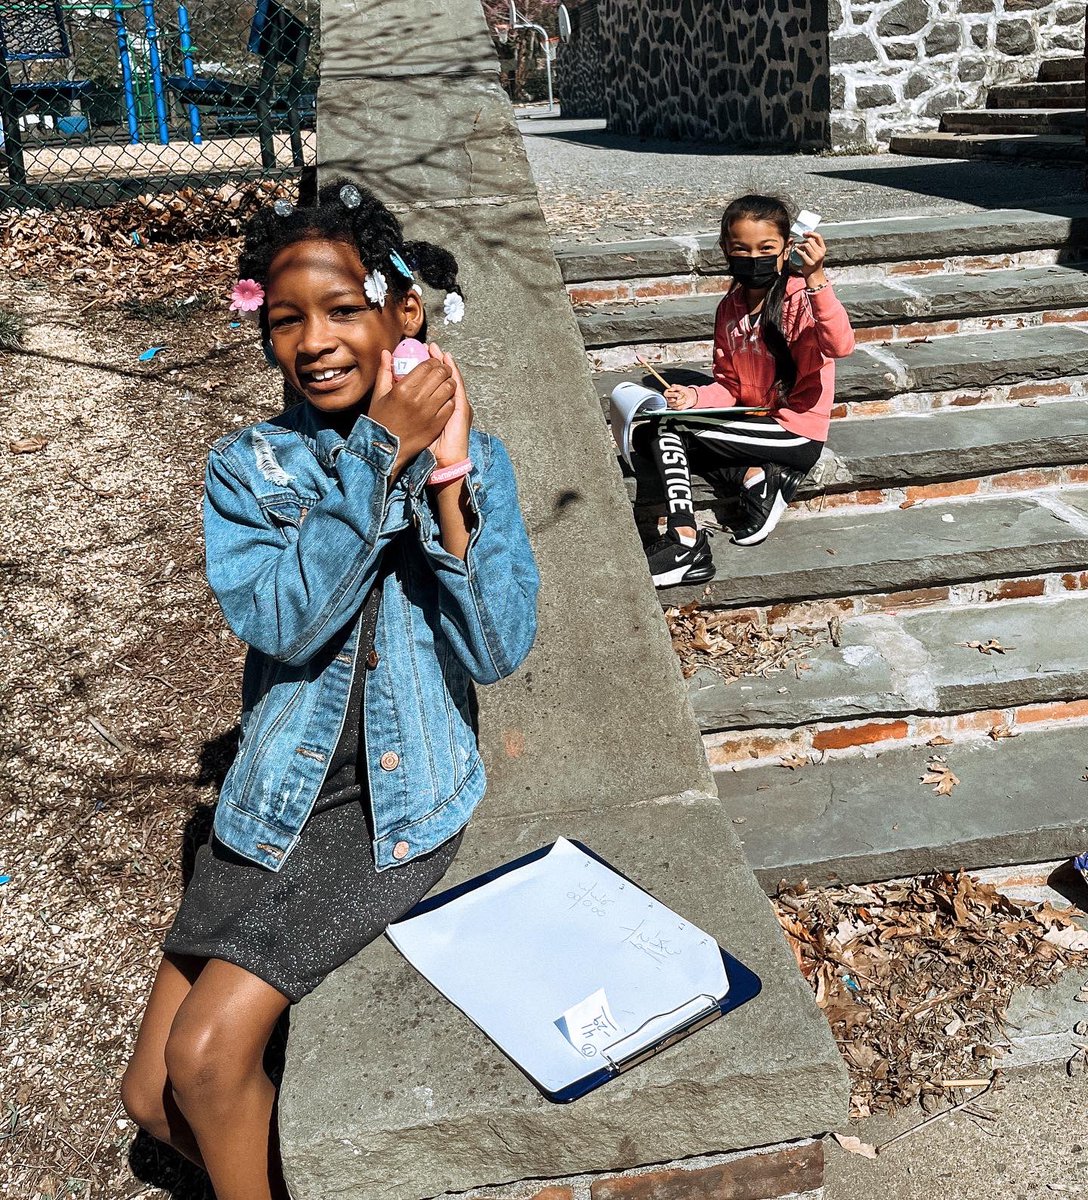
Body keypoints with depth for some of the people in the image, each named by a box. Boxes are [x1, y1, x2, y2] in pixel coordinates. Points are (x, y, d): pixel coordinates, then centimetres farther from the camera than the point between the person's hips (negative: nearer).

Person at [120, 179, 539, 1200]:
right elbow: (280, 620, -20)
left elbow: (498, 652, -15)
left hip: (402, 804, -3)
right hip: (276, 798, 3)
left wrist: (445, 484, -23)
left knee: (206, 1054, -12)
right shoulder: (247, 467, -3)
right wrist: (382, 454, -25)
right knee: (153, 1096, 5)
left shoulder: (474, 460, -5)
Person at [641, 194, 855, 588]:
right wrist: (696, 397, -10)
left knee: (669, 424, -15)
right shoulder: (731, 307, 7)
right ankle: (752, 474, -11)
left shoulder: (801, 298, -13)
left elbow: (840, 346, -32)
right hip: (753, 421, 8)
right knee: (658, 431, 0)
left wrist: (815, 279, -42)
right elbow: (730, 385, 11)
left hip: (796, 433, -8)